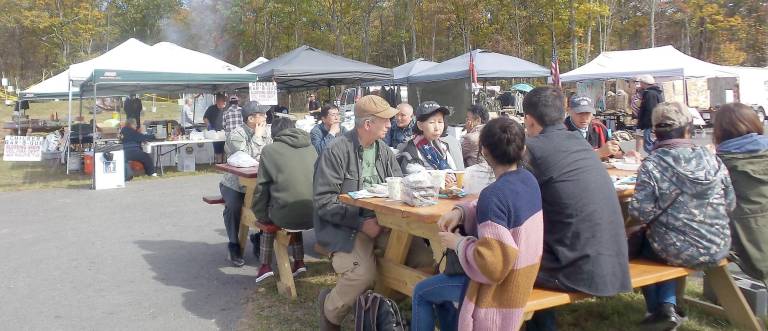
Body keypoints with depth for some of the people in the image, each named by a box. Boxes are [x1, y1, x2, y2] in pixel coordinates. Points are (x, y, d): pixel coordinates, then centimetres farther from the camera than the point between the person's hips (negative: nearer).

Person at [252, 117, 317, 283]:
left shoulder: (270, 150, 3)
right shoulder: (311, 148, 13)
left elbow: (263, 188, 4)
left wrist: (260, 215, 18)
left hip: (287, 216, -3)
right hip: (314, 215, 4)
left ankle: (265, 265, 24)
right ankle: (299, 262, 29)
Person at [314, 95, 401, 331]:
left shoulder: (384, 151, 11)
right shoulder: (337, 151, -10)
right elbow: (324, 201, -14)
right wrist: (361, 223, -21)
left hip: (379, 222, 6)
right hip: (343, 227, -6)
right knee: (364, 272, -31)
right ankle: (330, 312, 1)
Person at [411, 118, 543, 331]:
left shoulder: (493, 195, -30)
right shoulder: (528, 179, -3)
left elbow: (492, 265, -33)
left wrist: (458, 243, -18)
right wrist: (460, 212, -5)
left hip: (501, 285, -8)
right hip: (521, 275, 9)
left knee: (421, 292, 13)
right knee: (437, 288, 28)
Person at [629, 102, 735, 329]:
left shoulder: (652, 164, -16)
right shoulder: (711, 159, -4)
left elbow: (641, 212, -20)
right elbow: (730, 204, 4)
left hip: (678, 251, -4)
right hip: (718, 248, 4)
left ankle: (657, 311, 31)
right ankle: (668, 305, 23)